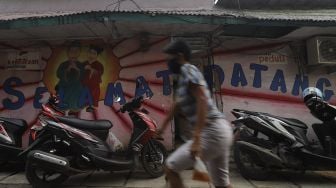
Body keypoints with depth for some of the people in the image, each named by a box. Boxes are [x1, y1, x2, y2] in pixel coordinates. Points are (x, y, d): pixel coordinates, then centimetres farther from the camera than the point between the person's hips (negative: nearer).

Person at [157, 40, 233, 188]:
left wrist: (196, 138, -26)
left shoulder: (188, 70, -9)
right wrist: (162, 127, 38)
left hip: (212, 132, -10)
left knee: (170, 167, 0)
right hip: (219, 131, 10)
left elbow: (202, 101, -21)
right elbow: (176, 105, 28)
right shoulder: (183, 77, 19)